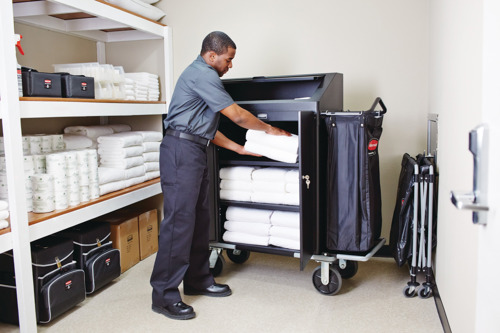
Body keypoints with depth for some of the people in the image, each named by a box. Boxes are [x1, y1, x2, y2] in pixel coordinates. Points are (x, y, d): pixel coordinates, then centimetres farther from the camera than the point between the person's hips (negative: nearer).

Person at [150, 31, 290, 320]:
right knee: (179, 219, -10)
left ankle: (198, 280, 22)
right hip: (181, 151, -11)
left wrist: (239, 148, 16)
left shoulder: (202, 75, 23)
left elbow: (207, 128, 21)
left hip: (196, 152, 11)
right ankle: (165, 295, -3)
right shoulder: (202, 74, -10)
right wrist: (270, 129, 3)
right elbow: (237, 115, -11)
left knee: (200, 218, 12)